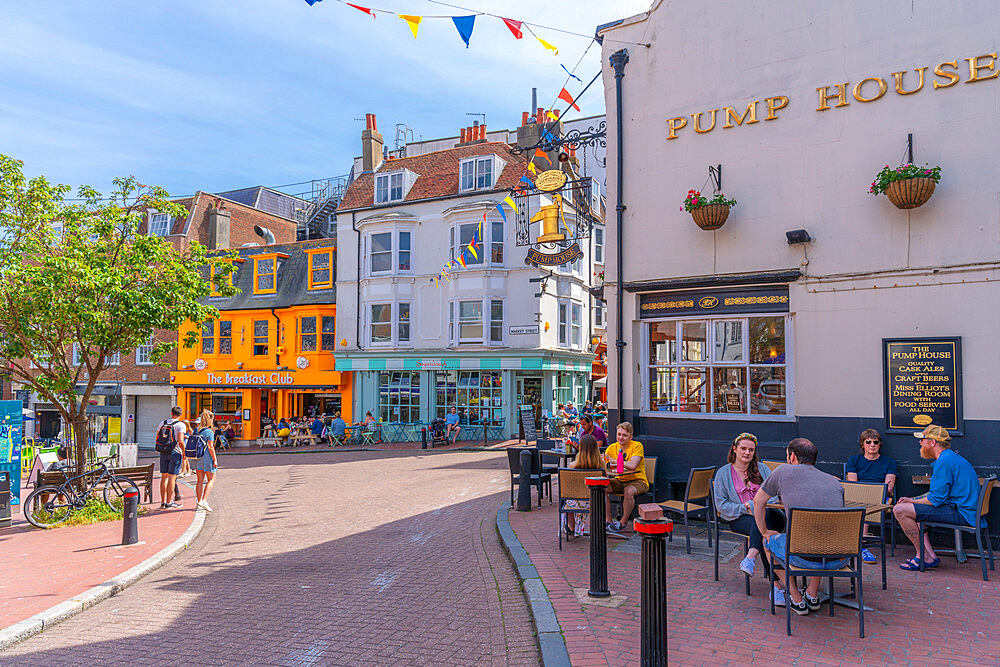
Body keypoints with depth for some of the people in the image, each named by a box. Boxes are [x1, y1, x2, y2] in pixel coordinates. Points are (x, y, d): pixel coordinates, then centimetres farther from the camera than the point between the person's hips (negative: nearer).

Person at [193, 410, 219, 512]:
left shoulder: (197, 430, 7)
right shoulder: (209, 432, -12)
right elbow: (210, 447, -15)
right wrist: (215, 459, -10)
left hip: (198, 457, 6)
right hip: (207, 457, -6)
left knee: (200, 481, 11)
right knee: (211, 480, 5)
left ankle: (199, 501, 15)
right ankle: (204, 500, -7)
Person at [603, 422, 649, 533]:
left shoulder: (637, 446, -11)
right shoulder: (612, 447, 4)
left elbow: (633, 465, -26)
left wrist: (613, 461, -22)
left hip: (638, 481, -5)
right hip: (619, 481, 5)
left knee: (629, 491, -35)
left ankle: (623, 523, -14)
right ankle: (608, 522, -11)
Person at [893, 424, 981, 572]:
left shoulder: (944, 462, -17)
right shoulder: (951, 456, 17)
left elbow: (935, 499, -19)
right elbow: (939, 492, 23)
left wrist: (913, 501, -2)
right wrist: (912, 500, 13)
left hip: (960, 513, -11)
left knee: (899, 510, -16)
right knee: (912, 509, 25)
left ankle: (926, 558, -5)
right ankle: (930, 555, 13)